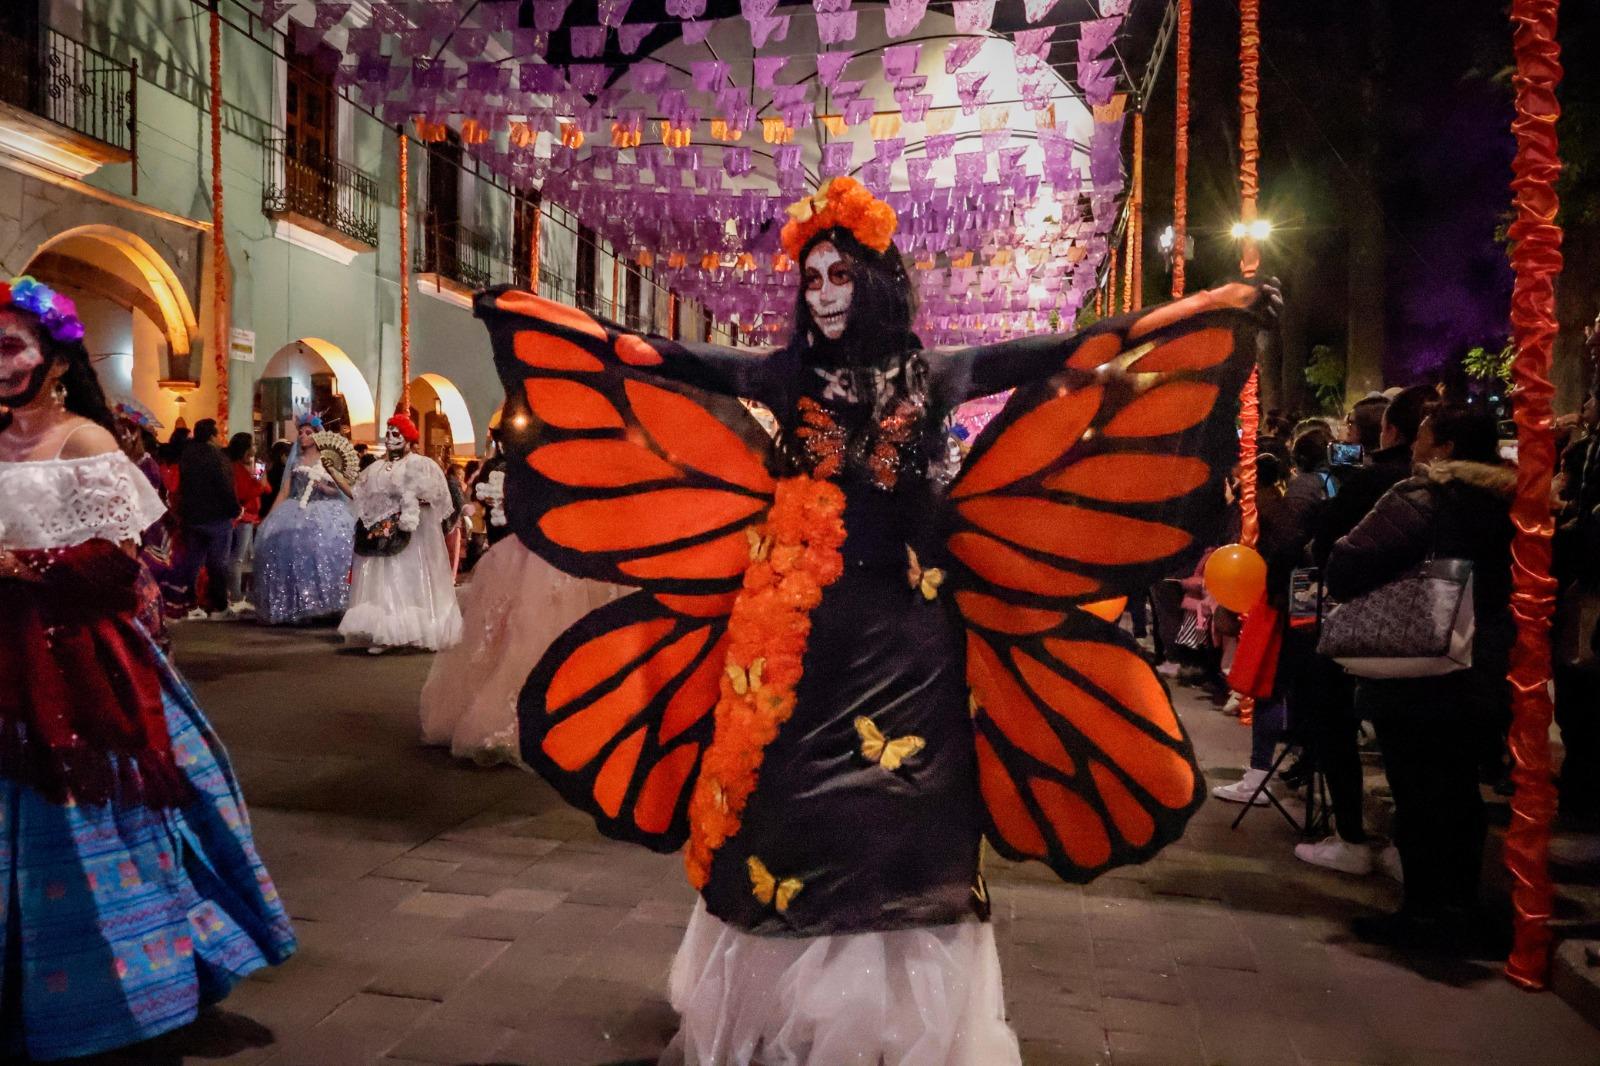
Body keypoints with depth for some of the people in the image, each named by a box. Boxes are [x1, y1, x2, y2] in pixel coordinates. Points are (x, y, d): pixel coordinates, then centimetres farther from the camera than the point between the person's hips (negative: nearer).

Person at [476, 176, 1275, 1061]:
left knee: (897, 812, 4)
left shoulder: (931, 375, 5)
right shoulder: (785, 376, 6)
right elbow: (656, 358, 5)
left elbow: (1059, 357, 3)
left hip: (904, 623, 0)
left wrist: (1222, 315, 2)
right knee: (788, 806, 5)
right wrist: (526, 313, 3)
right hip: (795, 620, 1)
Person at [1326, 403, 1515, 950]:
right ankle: (1460, 907, 26)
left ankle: (1426, 912, 10)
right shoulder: (1507, 501, 8)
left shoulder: (1422, 497, -17)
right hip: (1485, 677, 8)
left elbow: (1347, 567, -26)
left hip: (1420, 677, -8)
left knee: (1418, 795, 2)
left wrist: (1349, 592, -6)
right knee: (1459, 789, 17)